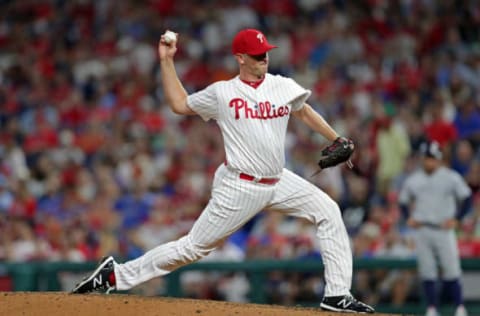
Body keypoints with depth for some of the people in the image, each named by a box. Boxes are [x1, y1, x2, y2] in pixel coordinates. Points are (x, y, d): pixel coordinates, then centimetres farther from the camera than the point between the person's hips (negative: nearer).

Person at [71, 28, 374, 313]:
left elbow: (305, 112, 19)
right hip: (239, 187, -5)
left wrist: (337, 140, 12)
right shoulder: (221, 92, -3)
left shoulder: (284, 86, 4)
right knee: (194, 246, -5)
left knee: (328, 212, -4)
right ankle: (117, 275, 5)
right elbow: (179, 103, 8)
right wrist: (167, 61, 4)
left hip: (278, 182, 5)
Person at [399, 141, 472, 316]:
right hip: (421, 230, 2)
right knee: (427, 270, -1)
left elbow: (467, 198, 2)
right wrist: (409, 218, 1)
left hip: (444, 229, -2)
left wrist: (456, 219, -9)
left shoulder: (451, 177, 1)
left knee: (451, 270, -7)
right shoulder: (413, 180, 9)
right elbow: (403, 201, 19)